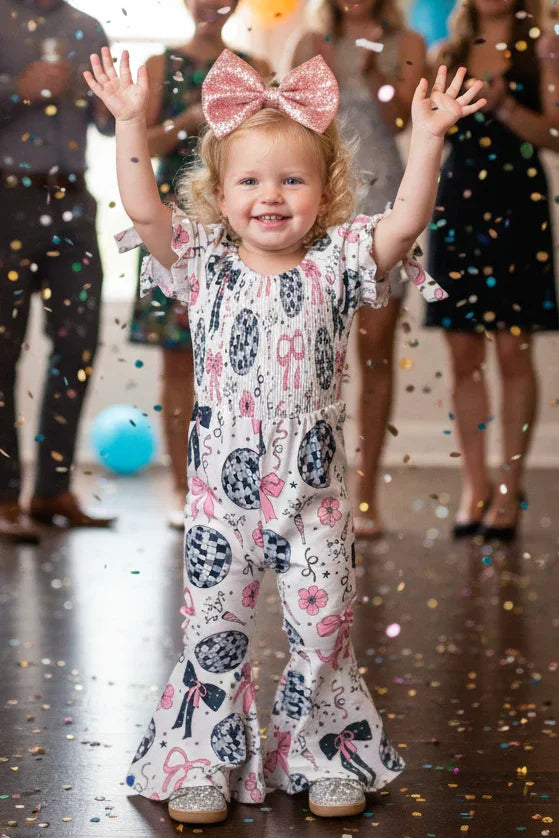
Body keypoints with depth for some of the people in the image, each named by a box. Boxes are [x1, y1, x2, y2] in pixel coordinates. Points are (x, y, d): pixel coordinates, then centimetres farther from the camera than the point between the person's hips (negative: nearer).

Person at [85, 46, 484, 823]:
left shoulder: (335, 266, -2)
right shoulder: (205, 265, 0)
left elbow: (406, 221, -15)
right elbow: (143, 209, -10)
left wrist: (427, 138, -25)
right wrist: (131, 123, -18)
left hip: (313, 490, 0)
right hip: (223, 489, 1)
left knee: (324, 627, 7)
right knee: (214, 629, 8)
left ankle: (328, 758, 25)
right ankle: (205, 763, 21)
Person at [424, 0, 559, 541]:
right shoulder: (447, 56, 14)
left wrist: (504, 105, -17)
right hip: (457, 204, 3)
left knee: (513, 350, -4)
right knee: (463, 355, 2)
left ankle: (510, 489, 4)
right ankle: (473, 486, 10)